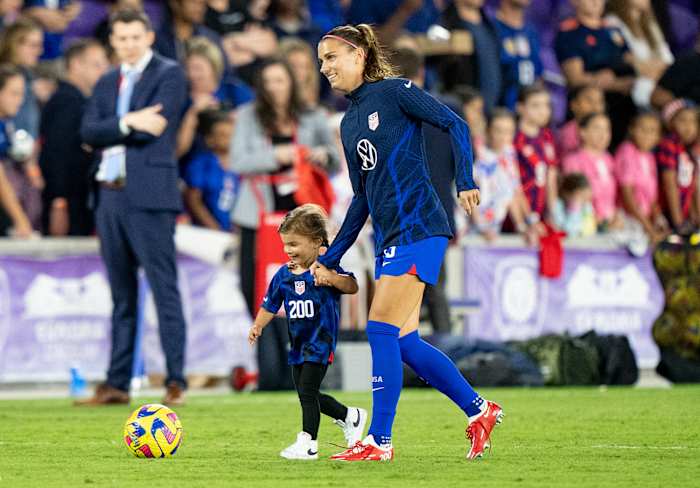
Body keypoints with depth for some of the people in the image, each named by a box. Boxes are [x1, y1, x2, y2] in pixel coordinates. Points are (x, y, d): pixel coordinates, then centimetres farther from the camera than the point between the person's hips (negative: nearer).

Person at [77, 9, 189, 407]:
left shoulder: (169, 74, 0)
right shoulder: (107, 83, 18)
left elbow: (154, 128, -13)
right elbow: (88, 131, 3)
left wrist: (109, 134, -3)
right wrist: (128, 124, -13)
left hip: (150, 196, -6)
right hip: (111, 195, 6)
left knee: (164, 288, -8)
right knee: (122, 295, 10)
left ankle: (176, 381, -8)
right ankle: (117, 384, 12)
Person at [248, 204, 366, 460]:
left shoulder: (325, 267, -11)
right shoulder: (283, 274, 6)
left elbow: (352, 287, -17)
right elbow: (270, 305, 12)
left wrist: (332, 279, -35)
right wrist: (258, 325, -3)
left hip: (320, 340, -7)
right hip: (298, 342, 7)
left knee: (307, 390, -12)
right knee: (307, 395, 13)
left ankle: (308, 443, -6)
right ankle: (351, 416, 33)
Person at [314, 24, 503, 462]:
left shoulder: (395, 92, -4)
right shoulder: (350, 123, 19)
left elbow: (456, 125, -10)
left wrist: (465, 181, -23)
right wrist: (330, 259, 22)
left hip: (417, 228, -8)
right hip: (389, 238, 8)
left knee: (382, 331, -12)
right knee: (404, 341, 5)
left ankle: (379, 442, -9)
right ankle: (479, 411, 19)